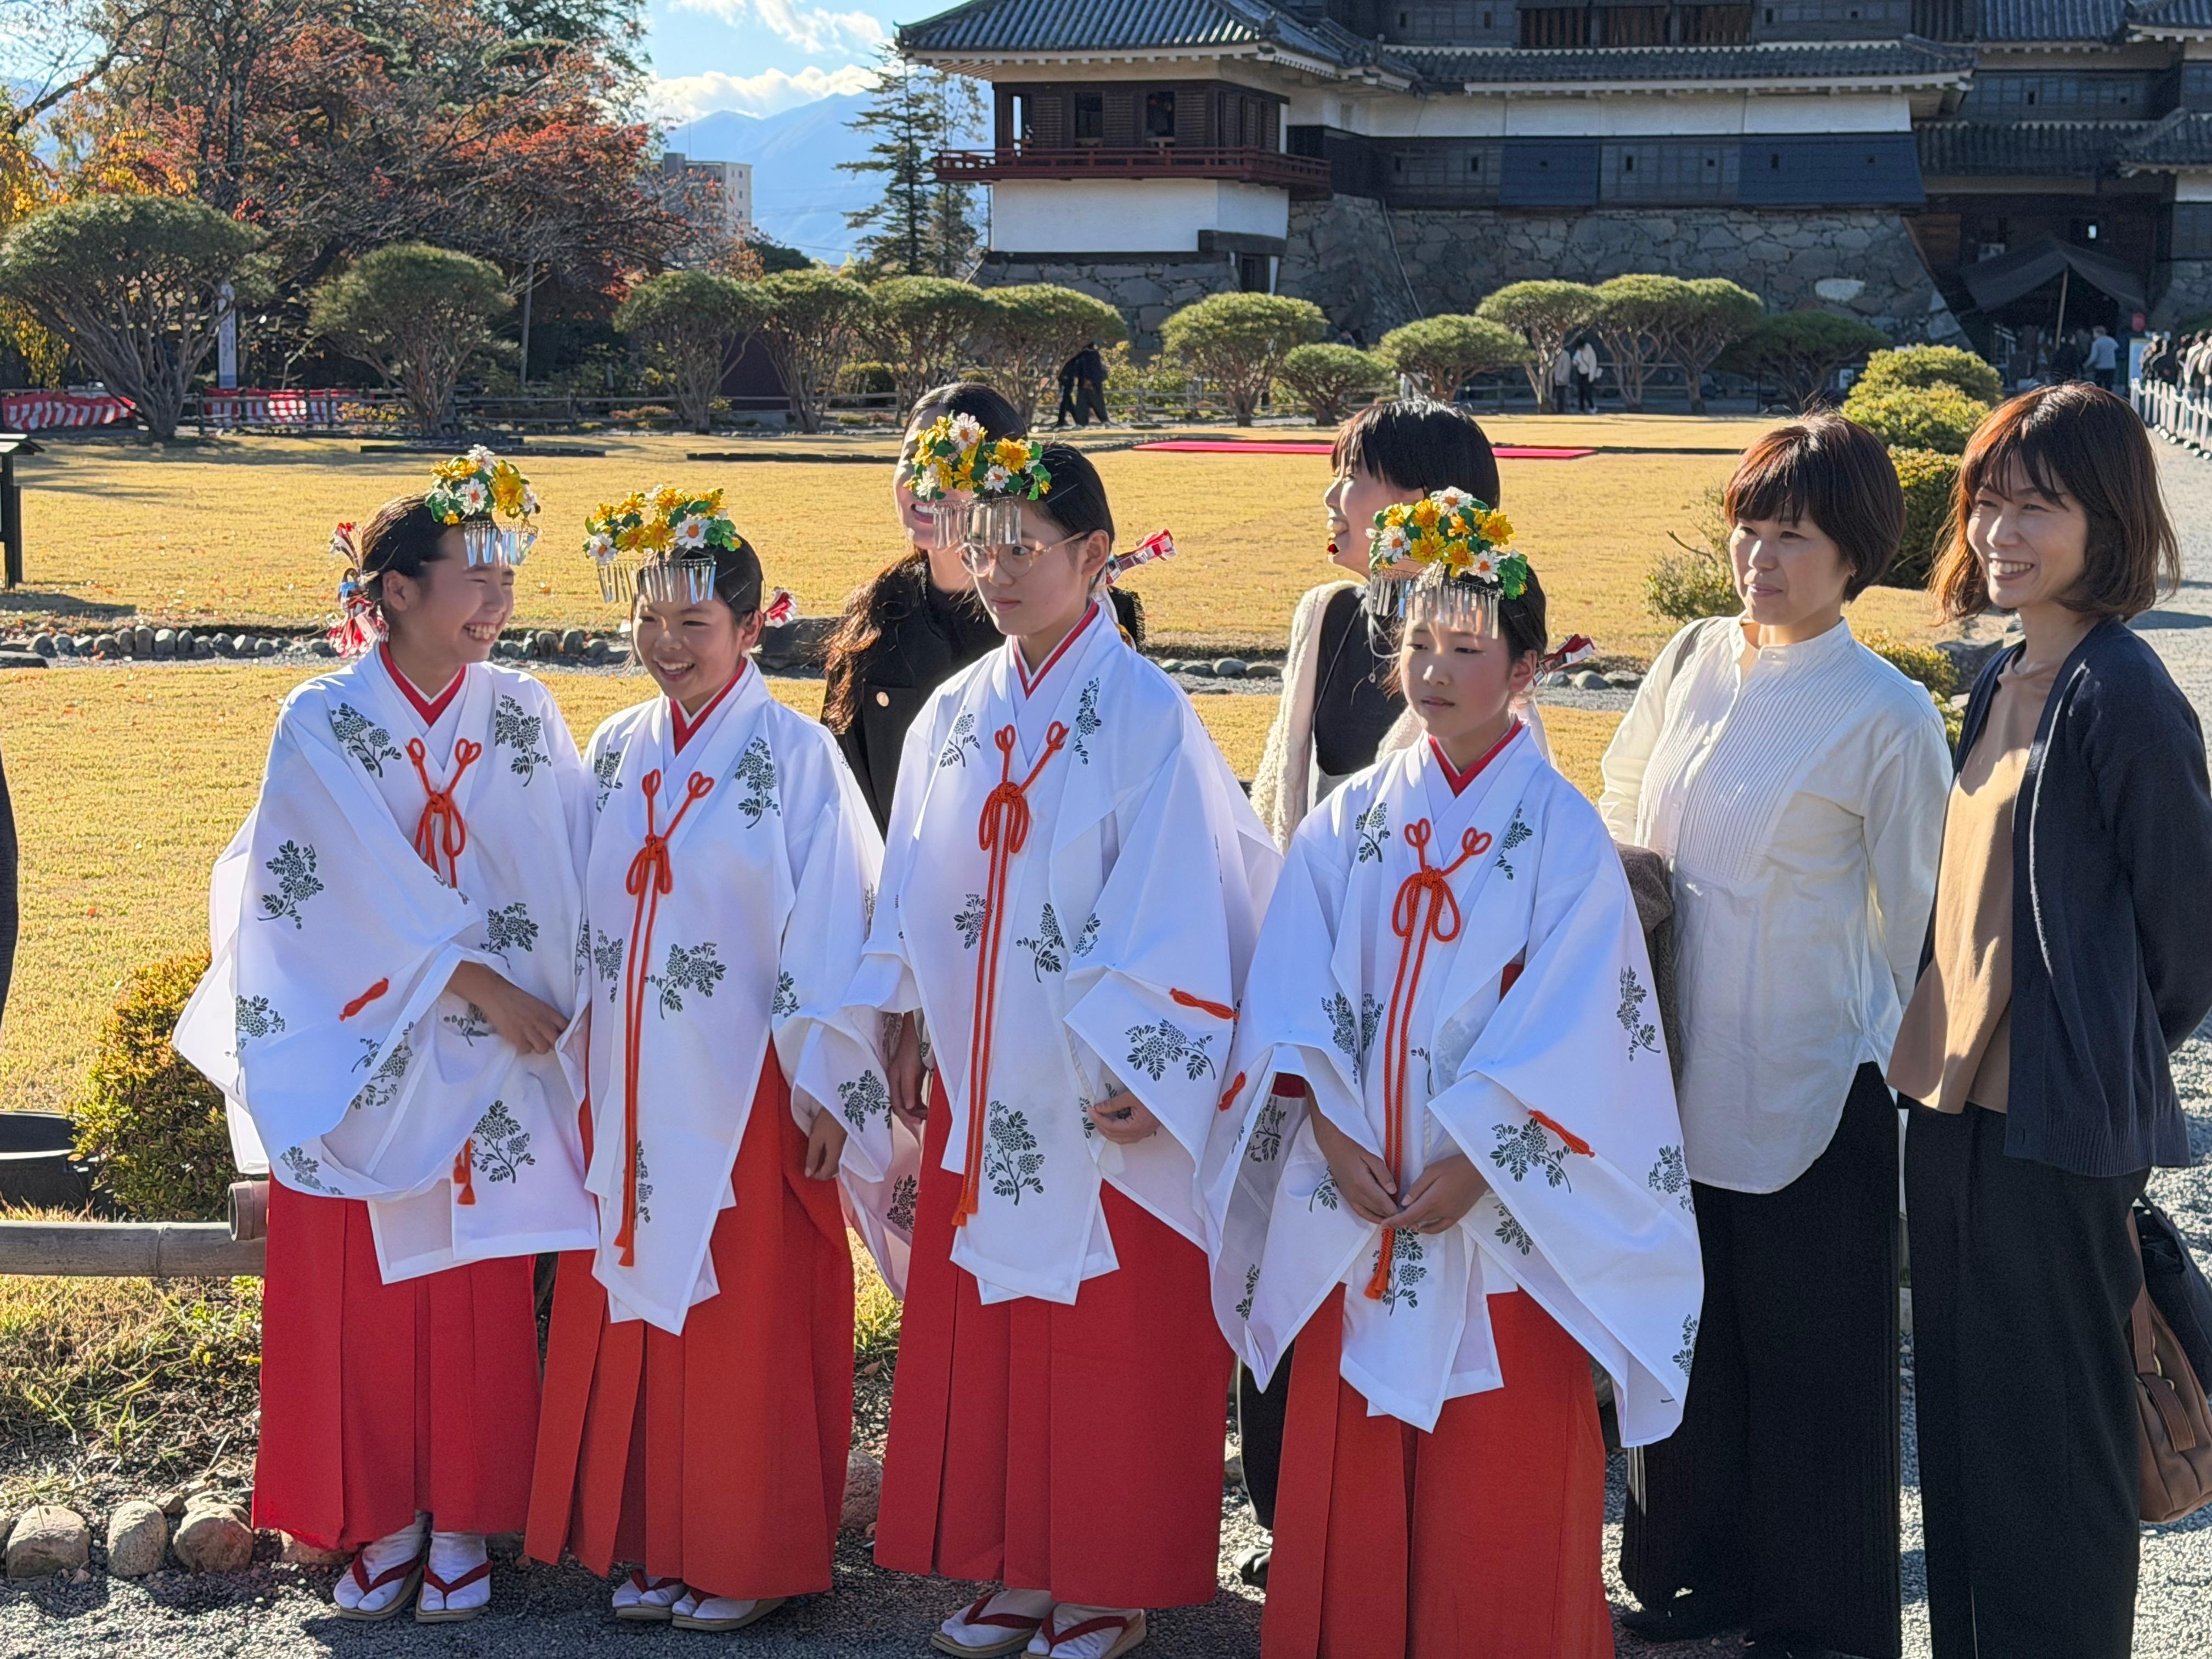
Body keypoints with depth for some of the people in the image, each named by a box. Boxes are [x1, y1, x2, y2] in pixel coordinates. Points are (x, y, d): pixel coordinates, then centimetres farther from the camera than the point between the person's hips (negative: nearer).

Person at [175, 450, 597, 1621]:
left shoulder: (521, 714, 0)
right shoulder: (322, 723, -7)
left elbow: (574, 874, 1)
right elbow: (374, 888, -12)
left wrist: (564, 1009, -8)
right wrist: (478, 984, -14)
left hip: (491, 1058, 2)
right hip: (360, 1052, -2)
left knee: (477, 1293, 4)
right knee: (360, 1292, 4)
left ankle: (461, 1523, 16)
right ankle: (381, 1521, 18)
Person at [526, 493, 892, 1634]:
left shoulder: (794, 757, -7)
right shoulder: (616, 753, 8)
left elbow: (831, 932, -9)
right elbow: (582, 920, 14)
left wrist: (826, 1091, -11)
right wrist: (575, 1066, 12)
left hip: (743, 1091, -5)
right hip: (629, 1089, 5)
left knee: (746, 1316, 1)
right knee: (635, 1309, 10)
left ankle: (749, 1559, 13)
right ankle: (654, 1542, 22)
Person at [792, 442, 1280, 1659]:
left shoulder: (1143, 715, -8)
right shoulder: (956, 714, 8)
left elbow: (1172, 903, -11)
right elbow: (916, 892, 14)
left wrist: (1144, 1074, -14)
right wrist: (907, 1032, 11)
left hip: (1098, 1091, -5)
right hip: (980, 1080, 6)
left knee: (1105, 1336, 2)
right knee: (978, 1322, 10)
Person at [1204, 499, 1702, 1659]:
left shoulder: (1561, 832, -4)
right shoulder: (1349, 823, 7)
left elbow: (1571, 1028, -10)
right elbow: (1291, 997, 1)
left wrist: (1470, 1166, -16)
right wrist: (1331, 1134, -12)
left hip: (1499, 1204, -3)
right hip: (1350, 1205, 3)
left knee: (1496, 1475, 2)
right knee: (1349, 1466, 8)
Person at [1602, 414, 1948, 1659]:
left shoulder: (1887, 714, -12)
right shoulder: (1696, 660, 3)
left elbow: (1912, 916, -5)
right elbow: (1625, 809, 16)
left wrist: (1895, 1050, 0)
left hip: (1809, 1088, -5)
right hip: (1682, 1071, 5)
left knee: (1810, 1360, 5)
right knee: (1694, 1334, 17)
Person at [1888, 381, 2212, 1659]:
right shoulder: (2001, 684, 10)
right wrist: (1939, 1052, 14)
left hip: (2057, 1123, -8)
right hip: (1957, 1099, 8)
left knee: (2055, 1437, 4)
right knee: (1963, 1413, 17)